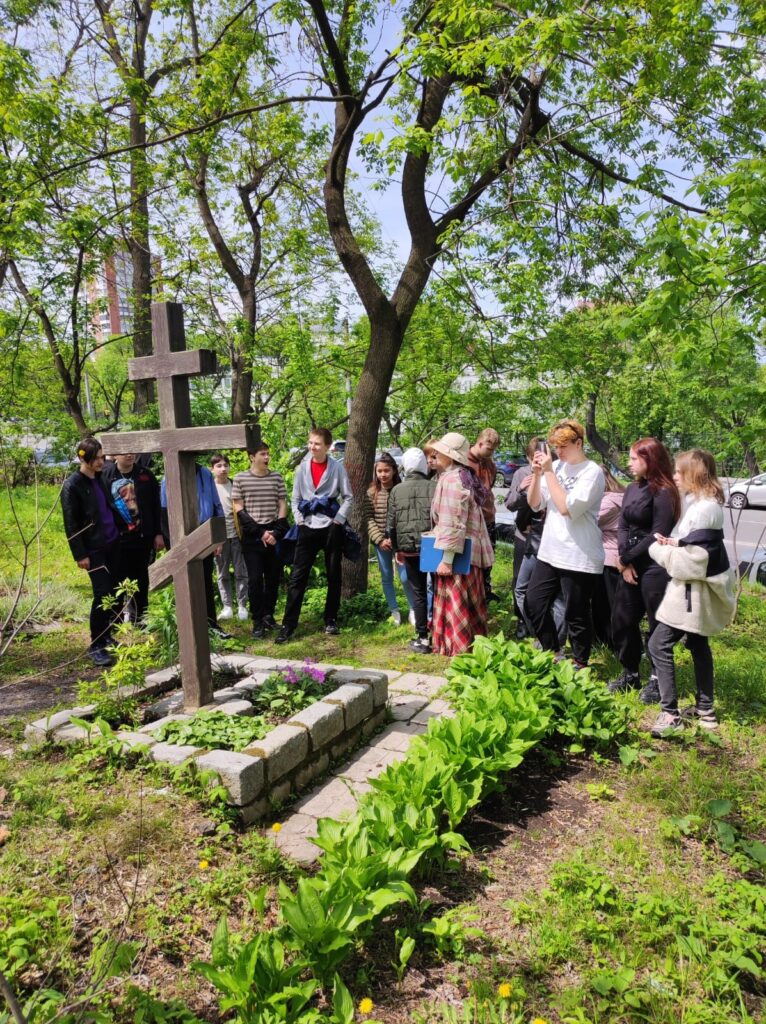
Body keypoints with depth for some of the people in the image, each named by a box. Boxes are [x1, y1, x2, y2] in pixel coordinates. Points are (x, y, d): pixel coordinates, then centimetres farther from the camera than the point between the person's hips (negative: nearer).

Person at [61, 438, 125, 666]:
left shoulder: (100, 478, 9)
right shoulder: (72, 486, -12)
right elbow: (71, 525, -13)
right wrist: (80, 555, -14)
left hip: (112, 543, 7)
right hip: (94, 549, -7)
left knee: (113, 591, 10)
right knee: (102, 594, -9)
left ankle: (107, 636, 24)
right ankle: (95, 646, 2)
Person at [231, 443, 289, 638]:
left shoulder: (277, 477, 7)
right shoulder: (240, 479, 0)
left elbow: (282, 506, 6)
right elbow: (239, 510, -3)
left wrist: (276, 532, -8)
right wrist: (260, 533, -10)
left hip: (274, 535, 2)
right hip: (252, 537, -2)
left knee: (273, 577, 4)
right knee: (255, 579, -5)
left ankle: (268, 616, 18)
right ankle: (257, 621, 3)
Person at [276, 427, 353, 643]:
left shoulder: (337, 467, -2)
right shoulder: (302, 468, 4)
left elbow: (348, 497, 2)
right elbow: (296, 498, 9)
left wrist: (339, 520, -8)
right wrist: (299, 521, -2)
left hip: (332, 527, -1)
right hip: (308, 528, 1)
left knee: (333, 576, 9)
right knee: (297, 577, -3)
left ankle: (331, 620, 23)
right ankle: (288, 625, 1)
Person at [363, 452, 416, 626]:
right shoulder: (371, 493, 1)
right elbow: (369, 519, -1)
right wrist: (380, 539, -11)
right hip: (380, 542, 2)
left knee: (405, 577, -4)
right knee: (387, 578, 11)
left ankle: (413, 609, 16)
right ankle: (394, 611, 24)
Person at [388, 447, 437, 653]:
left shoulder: (396, 490, 0)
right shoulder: (434, 487, -4)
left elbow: (391, 524, 3)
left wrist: (397, 548, 15)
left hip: (409, 548, 1)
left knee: (418, 593, 8)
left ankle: (423, 639, 10)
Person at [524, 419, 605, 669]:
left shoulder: (592, 472, -12)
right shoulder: (556, 466, 5)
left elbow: (567, 508, -23)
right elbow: (535, 504, 5)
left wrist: (549, 472, -19)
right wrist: (537, 473, -9)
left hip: (579, 558, -7)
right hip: (549, 552, 7)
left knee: (576, 615, 5)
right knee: (533, 605, 14)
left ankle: (580, 665, 25)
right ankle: (552, 654, 33)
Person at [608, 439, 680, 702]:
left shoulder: (664, 492, -12)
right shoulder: (633, 489, 12)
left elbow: (658, 535, -16)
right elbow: (622, 526, 6)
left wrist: (627, 558, -9)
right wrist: (624, 562, -7)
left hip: (655, 567, -8)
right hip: (630, 565, 8)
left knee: (658, 625, 4)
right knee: (621, 620, 13)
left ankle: (656, 680, 19)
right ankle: (630, 673, 29)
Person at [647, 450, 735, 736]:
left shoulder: (704, 509, -22)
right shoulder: (698, 502, 9)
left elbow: (694, 561, -23)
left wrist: (658, 549, -12)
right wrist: (674, 543, -3)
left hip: (692, 591, -11)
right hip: (696, 590, 11)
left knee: (659, 645, -9)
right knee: (698, 644, 18)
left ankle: (670, 714, -3)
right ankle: (705, 709, 29)